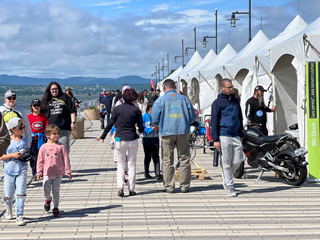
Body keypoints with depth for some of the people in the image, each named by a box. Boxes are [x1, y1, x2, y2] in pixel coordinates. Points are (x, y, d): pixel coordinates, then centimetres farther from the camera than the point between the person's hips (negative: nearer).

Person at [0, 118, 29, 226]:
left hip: (22, 171, 1)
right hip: (9, 171, -1)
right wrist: (12, 155, -18)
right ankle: (9, 208, 40)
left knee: (21, 194, -10)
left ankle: (19, 216, -3)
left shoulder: (25, 141, 4)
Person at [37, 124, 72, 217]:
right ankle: (48, 199, 30)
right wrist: (39, 172, 5)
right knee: (46, 190, -4)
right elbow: (40, 161, 9)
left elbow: (66, 159, 3)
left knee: (56, 190, -4)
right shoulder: (44, 147, 4)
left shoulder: (61, 146, 1)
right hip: (47, 173, 1)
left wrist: (68, 171, 1)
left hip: (58, 173, -1)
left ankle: (56, 208, 10)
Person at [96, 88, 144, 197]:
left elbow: (110, 123, 0)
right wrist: (140, 131, 24)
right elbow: (141, 127, 0)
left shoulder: (118, 108, -2)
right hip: (132, 140, 0)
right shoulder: (136, 110, -3)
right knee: (132, 165, 9)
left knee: (121, 165, 9)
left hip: (120, 140, 1)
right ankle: (131, 189, 10)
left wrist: (103, 136, 10)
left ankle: (120, 187, -8)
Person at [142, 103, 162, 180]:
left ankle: (157, 173, -8)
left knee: (156, 156, -4)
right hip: (146, 139, -3)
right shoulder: (144, 117, -5)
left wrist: (158, 128, -10)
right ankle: (146, 173, 19)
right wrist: (152, 128, -21)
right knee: (147, 157, 6)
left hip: (155, 139, 3)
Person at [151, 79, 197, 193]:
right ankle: (184, 186, 8)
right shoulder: (184, 99, 6)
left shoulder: (160, 100, 0)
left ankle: (169, 187, 5)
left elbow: (154, 119, -4)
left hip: (167, 133, -1)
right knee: (184, 160, 8)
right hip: (182, 132, 1)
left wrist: (157, 125, 19)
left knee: (167, 161, 5)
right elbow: (193, 116, 8)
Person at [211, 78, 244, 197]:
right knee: (226, 163, -2)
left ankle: (226, 177, 26)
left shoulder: (236, 101, 15)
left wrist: (241, 135, 20)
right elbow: (214, 122, -5)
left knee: (238, 161, 2)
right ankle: (230, 187, 6)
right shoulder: (217, 102, -2)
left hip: (235, 136, 5)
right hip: (224, 137, -5)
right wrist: (215, 139, -10)